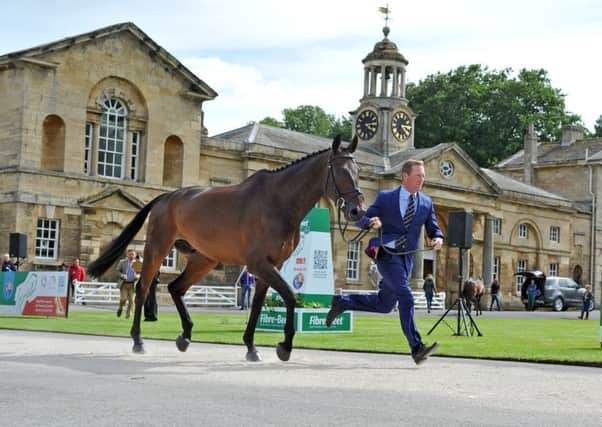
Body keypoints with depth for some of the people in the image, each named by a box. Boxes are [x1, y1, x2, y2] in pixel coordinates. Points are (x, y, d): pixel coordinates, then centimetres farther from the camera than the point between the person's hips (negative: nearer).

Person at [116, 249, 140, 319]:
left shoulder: (137, 263, 6)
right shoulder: (122, 262, 6)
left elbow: (140, 273, 11)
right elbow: (117, 271, 5)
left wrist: (137, 276, -11)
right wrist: (122, 275, -14)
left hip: (133, 284, 1)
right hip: (124, 284, -1)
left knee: (131, 300, -5)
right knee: (123, 298, -11)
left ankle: (128, 314, 9)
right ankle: (120, 308, 20)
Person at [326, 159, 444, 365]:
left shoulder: (426, 203, 7)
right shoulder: (385, 198, -2)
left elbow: (433, 229, 10)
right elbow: (362, 220, 0)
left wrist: (438, 239, -13)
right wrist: (371, 222, -24)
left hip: (406, 258, 6)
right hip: (387, 255, -5)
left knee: (384, 304, 11)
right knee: (405, 297, -20)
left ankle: (341, 302, 31)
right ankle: (417, 348, -20)